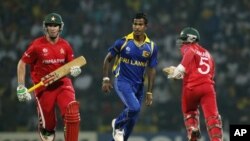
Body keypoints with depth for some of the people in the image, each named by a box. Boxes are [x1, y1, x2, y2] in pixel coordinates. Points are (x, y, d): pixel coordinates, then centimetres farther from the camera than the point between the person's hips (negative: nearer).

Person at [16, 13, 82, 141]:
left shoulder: (65, 45, 3)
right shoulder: (37, 45, -8)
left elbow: (71, 64, 14)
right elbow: (22, 63, -1)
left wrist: (74, 70, -12)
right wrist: (21, 87, -5)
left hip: (62, 83, 2)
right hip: (43, 87, -2)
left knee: (72, 113, -22)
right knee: (48, 125, 1)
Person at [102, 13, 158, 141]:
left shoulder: (151, 47, -1)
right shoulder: (123, 42, -9)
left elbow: (151, 70, 6)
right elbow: (108, 59, 2)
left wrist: (149, 92, 4)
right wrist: (106, 79, -2)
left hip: (138, 85, 4)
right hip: (122, 82, -4)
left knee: (132, 120, 7)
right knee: (134, 107, -26)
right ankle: (117, 124, 3)